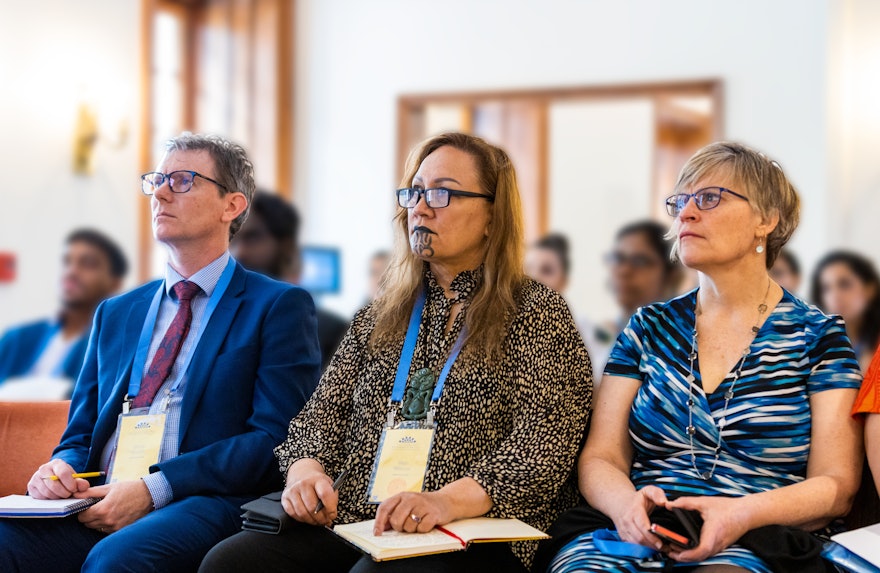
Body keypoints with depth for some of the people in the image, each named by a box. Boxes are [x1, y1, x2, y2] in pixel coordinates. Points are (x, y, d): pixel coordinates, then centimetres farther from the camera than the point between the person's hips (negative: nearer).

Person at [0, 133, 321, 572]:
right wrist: (60, 468, -2)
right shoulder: (114, 314, 25)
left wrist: (154, 489, -15)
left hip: (205, 506, -4)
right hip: (97, 508, 5)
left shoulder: (280, 306, 6)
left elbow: (278, 438, -5)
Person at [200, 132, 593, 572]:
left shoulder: (539, 315, 4)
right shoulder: (379, 317, 21)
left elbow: (544, 445, -8)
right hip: (348, 521, 5)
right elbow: (324, 412, 17)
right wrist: (305, 470, -7)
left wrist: (446, 501, -23)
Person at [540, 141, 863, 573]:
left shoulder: (817, 336, 8)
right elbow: (600, 457, 11)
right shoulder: (650, 327, 16)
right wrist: (626, 504, -14)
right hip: (635, 534, 3)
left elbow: (836, 486, 1)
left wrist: (742, 514, -19)